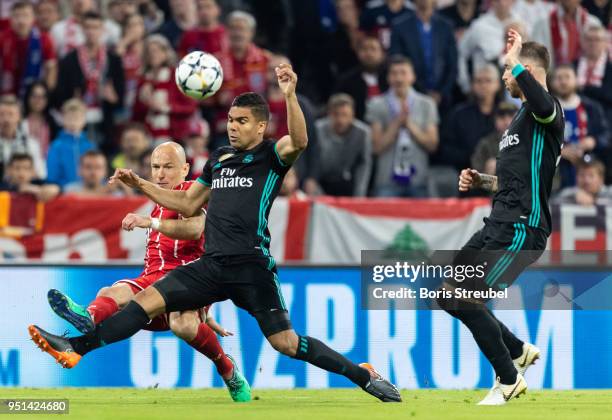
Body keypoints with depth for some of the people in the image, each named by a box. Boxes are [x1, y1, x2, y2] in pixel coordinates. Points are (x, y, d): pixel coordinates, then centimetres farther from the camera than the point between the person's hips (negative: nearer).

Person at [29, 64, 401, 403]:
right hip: (212, 265, 6)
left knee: (285, 342, -12)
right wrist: (141, 185, 22)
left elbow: (299, 141, -24)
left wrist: (290, 96, -36)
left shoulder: (271, 155, 0)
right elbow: (189, 205, 28)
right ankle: (74, 349, -8)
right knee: (148, 299, -5)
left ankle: (364, 376, 0)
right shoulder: (220, 159, 19)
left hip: (252, 267, -6)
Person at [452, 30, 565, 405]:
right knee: (450, 296, 11)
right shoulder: (523, 117, 20)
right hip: (499, 224, 10)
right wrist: (481, 182, 13)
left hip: (522, 228, -10)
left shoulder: (547, 112, -12)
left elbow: (543, 103, -41)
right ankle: (518, 351, 23)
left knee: (468, 301, -12)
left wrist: (516, 60, -30)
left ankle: (509, 380, 3)